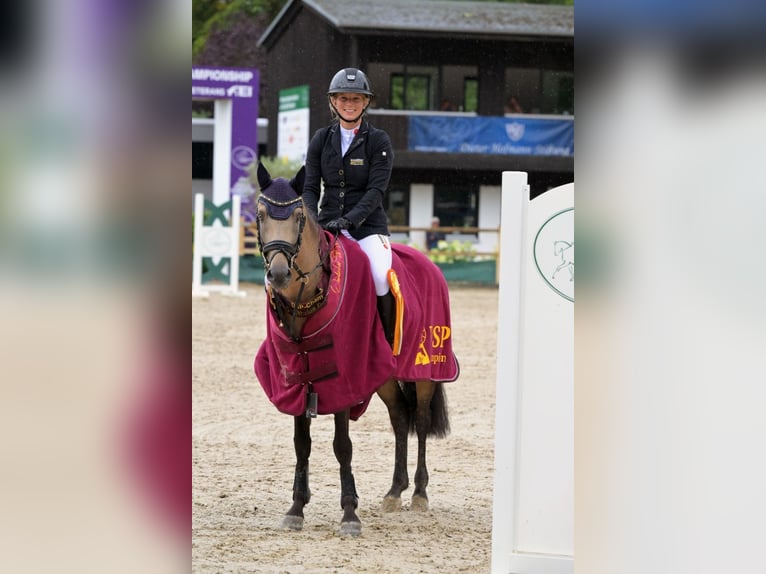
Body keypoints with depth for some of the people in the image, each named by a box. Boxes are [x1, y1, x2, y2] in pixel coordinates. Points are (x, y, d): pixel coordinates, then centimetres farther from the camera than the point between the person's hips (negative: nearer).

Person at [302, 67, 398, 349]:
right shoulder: (322, 139, 10)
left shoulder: (378, 141, 0)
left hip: (368, 224, -3)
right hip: (327, 224, 3)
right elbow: (311, 186, 7)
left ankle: (390, 345, -16)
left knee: (383, 278, -33)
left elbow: (376, 189, -10)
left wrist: (349, 220, -23)